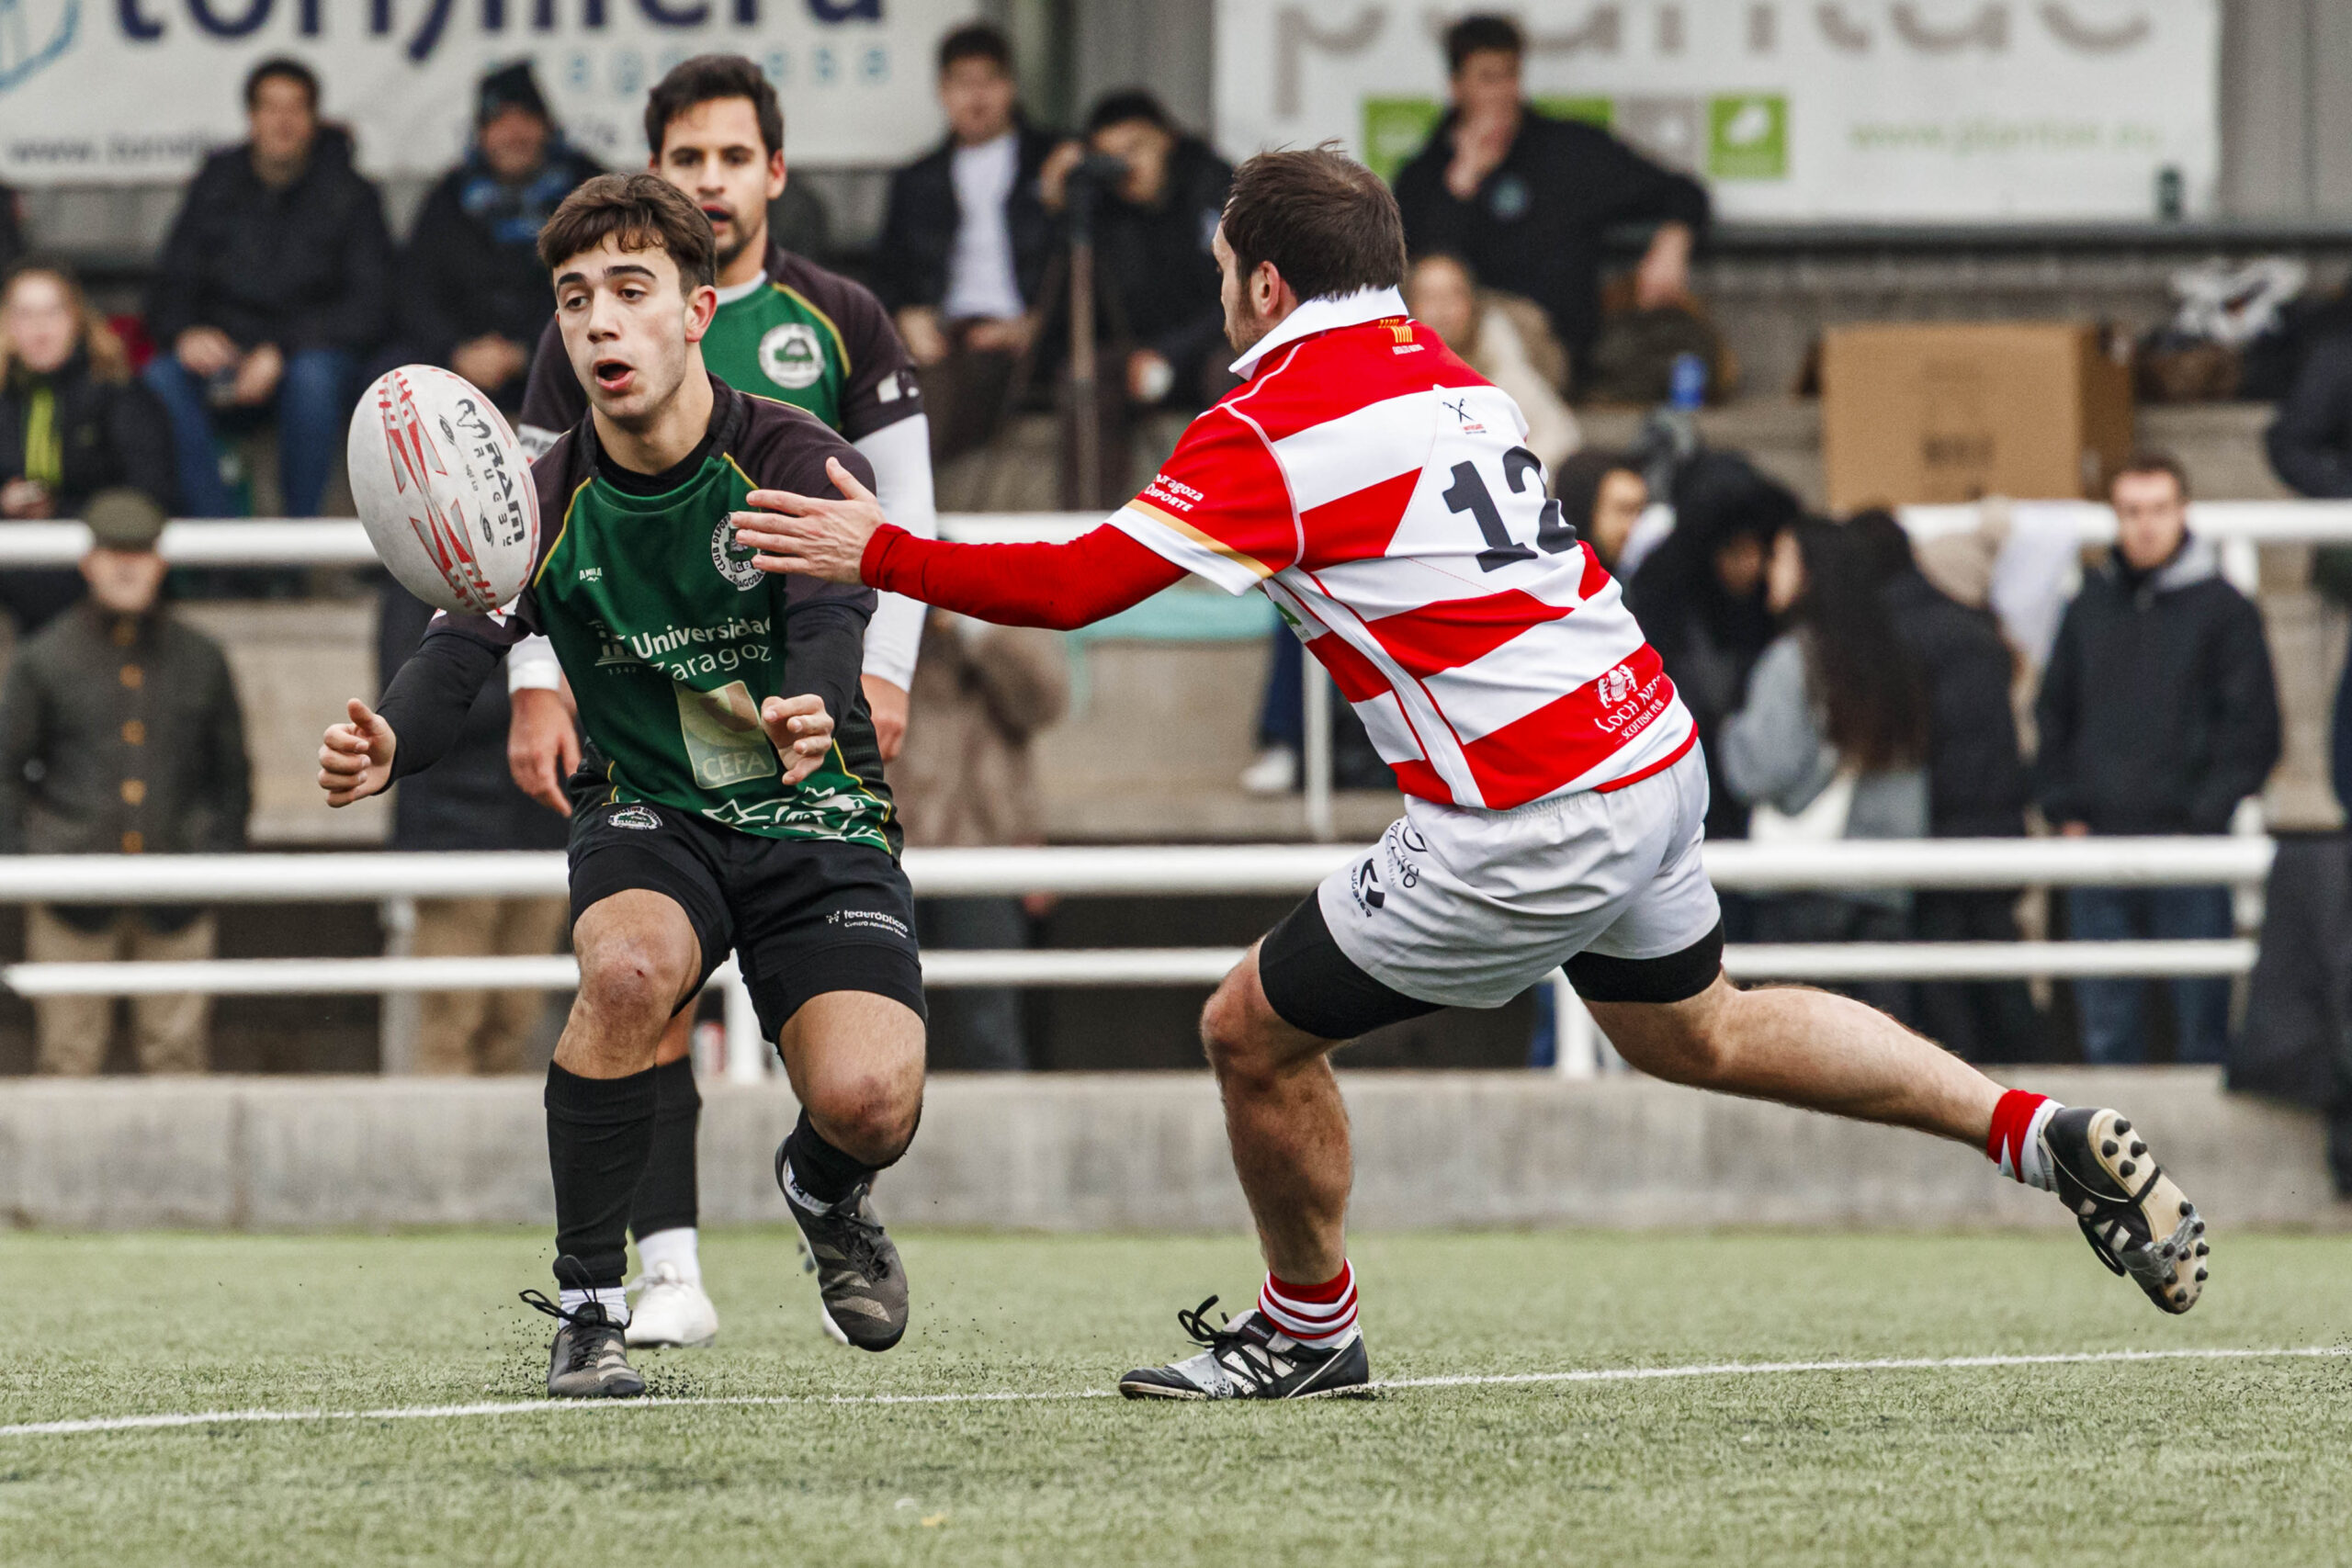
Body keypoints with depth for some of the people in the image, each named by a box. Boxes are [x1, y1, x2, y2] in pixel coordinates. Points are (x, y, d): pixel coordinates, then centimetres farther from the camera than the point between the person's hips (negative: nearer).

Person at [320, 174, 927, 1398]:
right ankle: (587, 1308, -19)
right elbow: (463, 650, -18)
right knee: (628, 965, -35)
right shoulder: (547, 499, -4)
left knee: (867, 1101, -23)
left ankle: (825, 1193, 19)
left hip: (815, 821, -1)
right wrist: (386, 745, -42)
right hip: (649, 817, 1)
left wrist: (811, 712, -53)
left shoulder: (801, 466, -11)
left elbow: (828, 623, -27)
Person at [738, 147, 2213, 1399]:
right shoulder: (1451, 378, 11)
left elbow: (1070, 586, -15)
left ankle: (1309, 1324, 27)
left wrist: (880, 551, -4)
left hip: (1533, 833, -8)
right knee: (1692, 1030, 29)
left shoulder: (1273, 426, -12)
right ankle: (2034, 1128, 22)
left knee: (1256, 1030, 8)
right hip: (1656, 750, 8)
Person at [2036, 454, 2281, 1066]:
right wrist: (2065, 810, 6)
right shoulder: (2090, 607, 13)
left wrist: (2205, 815, -9)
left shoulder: (2224, 610, 1)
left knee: (2201, 1026, -3)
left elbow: (2254, 731, -1)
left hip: (2188, 848, -3)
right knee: (2105, 1031, 4)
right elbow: (2053, 717, 18)